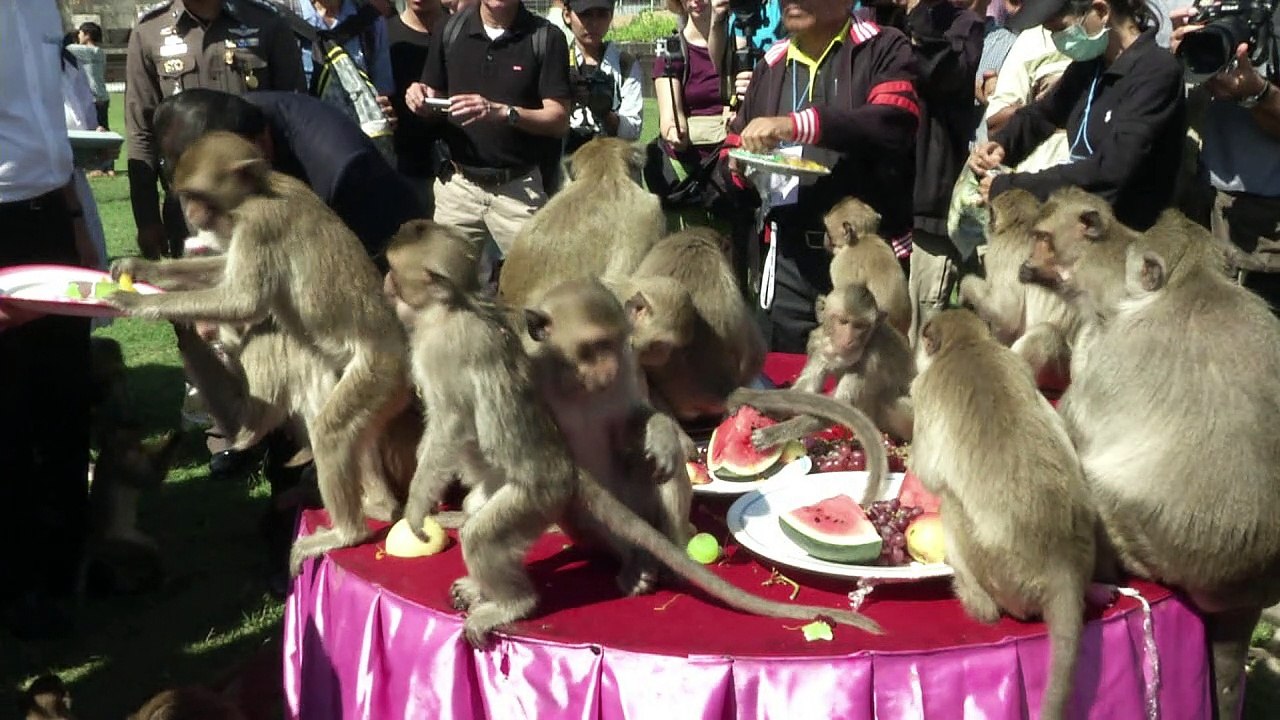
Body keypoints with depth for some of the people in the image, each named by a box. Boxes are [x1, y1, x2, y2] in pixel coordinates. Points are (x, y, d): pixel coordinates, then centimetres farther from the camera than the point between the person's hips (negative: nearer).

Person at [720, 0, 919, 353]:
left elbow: (895, 122, -19)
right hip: (786, 260, 5)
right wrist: (738, 167, -1)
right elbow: (732, 153, 24)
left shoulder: (885, 50, 0)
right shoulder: (770, 64, 18)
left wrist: (795, 125, -26)